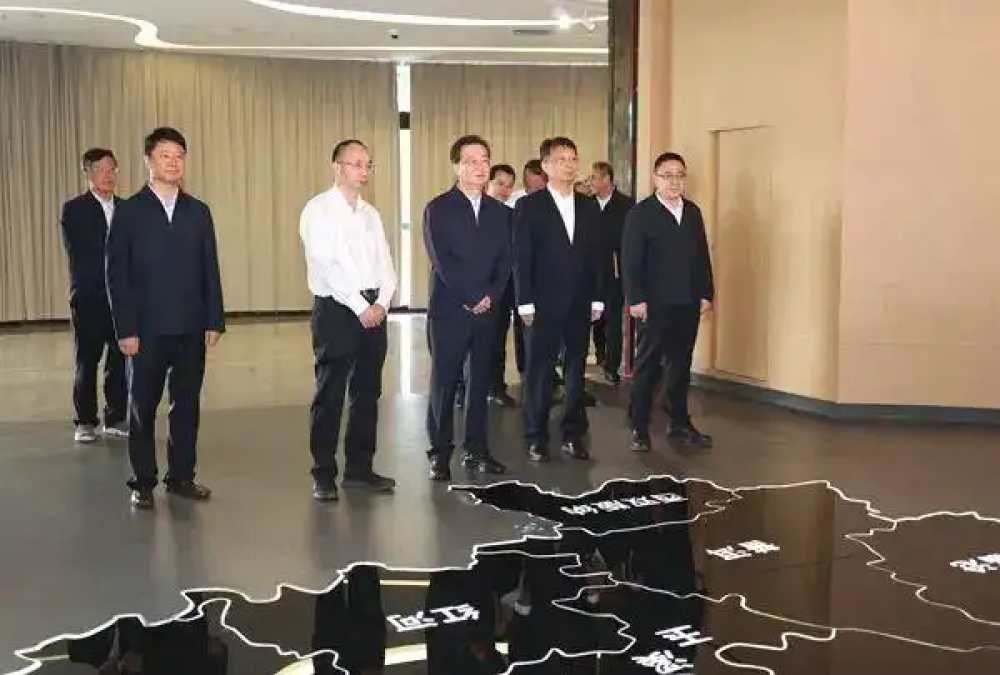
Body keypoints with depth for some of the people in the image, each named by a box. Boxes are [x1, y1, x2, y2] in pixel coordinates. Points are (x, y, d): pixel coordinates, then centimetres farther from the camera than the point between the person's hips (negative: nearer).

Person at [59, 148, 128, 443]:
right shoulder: (73, 210, -2)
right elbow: (78, 255, -9)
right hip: (89, 300, -3)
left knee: (120, 361, 5)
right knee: (86, 363, 6)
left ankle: (116, 419, 16)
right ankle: (85, 422, 16)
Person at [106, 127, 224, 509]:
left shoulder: (198, 212, 9)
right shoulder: (129, 212, -1)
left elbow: (210, 270, 8)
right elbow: (117, 274, -4)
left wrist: (215, 321, 1)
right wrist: (125, 329, -10)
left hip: (192, 328, 3)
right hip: (146, 330, -3)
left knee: (187, 405, 8)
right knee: (142, 408, 6)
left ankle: (181, 476, 20)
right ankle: (143, 482, 16)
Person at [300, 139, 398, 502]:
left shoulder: (370, 213, 15)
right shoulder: (318, 210, -5)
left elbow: (385, 264, 11)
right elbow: (326, 266, -14)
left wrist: (382, 302, -6)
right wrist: (360, 307, -15)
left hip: (373, 311, 6)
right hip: (336, 309, -6)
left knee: (367, 392, 9)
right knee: (330, 395, -2)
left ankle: (360, 468, 19)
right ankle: (323, 475, 6)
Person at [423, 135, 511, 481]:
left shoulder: (499, 211, 12)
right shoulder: (438, 208, -2)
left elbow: (505, 261, 8)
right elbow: (441, 261, -10)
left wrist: (491, 297, -7)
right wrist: (473, 297, -13)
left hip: (488, 310, 4)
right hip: (449, 310, -4)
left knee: (481, 381, 8)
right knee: (444, 382, 1)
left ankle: (476, 450, 17)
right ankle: (440, 453, 9)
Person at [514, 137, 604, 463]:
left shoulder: (589, 207, 10)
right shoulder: (528, 206, -2)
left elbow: (596, 256, 10)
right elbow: (521, 258, -6)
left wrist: (598, 299, 4)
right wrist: (525, 303, -11)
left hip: (580, 304, 4)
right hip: (544, 304, -4)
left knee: (576, 369, 8)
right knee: (539, 371, 3)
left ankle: (573, 435, 17)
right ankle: (536, 437, 12)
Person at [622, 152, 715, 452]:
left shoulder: (693, 211, 12)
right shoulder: (640, 213, -4)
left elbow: (702, 255, 12)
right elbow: (630, 260, -9)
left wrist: (706, 293, 6)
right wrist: (636, 299, -15)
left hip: (688, 304, 5)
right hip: (655, 304, -5)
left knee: (681, 366, 11)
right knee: (647, 367, 3)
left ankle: (680, 426, 20)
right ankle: (639, 429, 10)